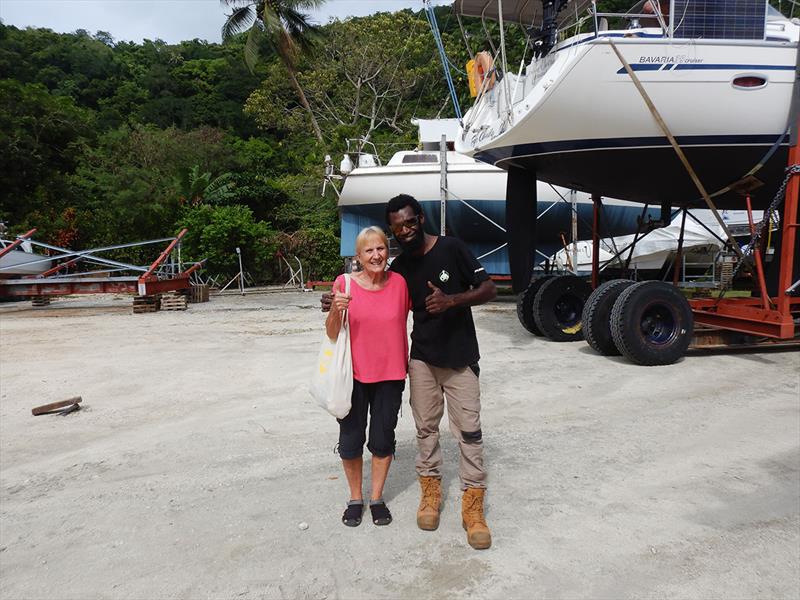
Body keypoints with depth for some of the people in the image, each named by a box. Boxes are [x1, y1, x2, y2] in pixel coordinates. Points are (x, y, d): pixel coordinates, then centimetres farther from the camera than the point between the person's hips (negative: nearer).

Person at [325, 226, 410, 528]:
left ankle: (377, 498, 31)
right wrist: (336, 310, -25)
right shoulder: (344, 283, -8)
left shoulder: (399, 282, -3)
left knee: (383, 439, 12)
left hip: (390, 376, 1)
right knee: (351, 440, 8)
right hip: (354, 375, -1)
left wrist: (406, 363, 11)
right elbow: (332, 334, -7)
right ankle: (355, 498, 29)